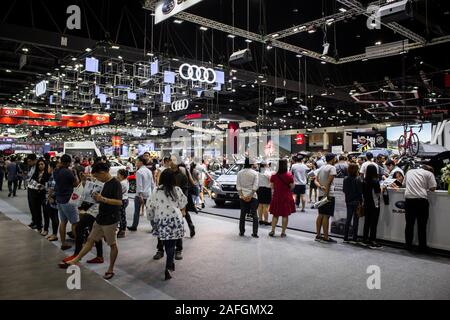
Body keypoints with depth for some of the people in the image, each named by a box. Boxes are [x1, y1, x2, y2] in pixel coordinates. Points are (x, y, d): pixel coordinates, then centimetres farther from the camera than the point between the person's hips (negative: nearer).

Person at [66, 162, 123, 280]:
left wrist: (103, 199, -30)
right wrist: (98, 198, 1)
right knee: (90, 239, 16)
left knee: (112, 244, 5)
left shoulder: (115, 183, -17)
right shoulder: (106, 184, 11)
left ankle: (110, 270, 17)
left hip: (111, 219, -9)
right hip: (101, 218, 9)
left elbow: (119, 202, -25)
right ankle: (76, 260, 27)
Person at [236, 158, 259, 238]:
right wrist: (251, 195, -10)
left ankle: (241, 232, 13)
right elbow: (255, 186, -12)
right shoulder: (255, 173, -5)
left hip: (243, 196, 2)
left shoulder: (240, 173, 1)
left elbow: (238, 186, -3)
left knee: (242, 214, 10)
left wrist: (242, 195, -5)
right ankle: (255, 233, 2)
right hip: (252, 196, -2)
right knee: (254, 214, 4)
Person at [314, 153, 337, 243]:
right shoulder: (332, 168, -8)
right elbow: (329, 182, -17)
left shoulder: (321, 168, 18)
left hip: (321, 194, 9)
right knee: (326, 216, -6)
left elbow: (316, 180, 11)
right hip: (329, 195, -8)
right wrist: (326, 194, -18)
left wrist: (320, 186, -6)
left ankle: (318, 235, 16)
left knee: (321, 215, 12)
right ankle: (326, 237, -3)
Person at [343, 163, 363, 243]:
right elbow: (360, 191, -12)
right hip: (356, 201, -4)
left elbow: (344, 190, 4)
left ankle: (345, 238, 13)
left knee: (348, 219, 12)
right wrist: (361, 201, -5)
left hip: (348, 201, 4)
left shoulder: (345, 179, -1)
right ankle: (355, 238, 9)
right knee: (355, 220, 4)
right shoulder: (357, 179, -15)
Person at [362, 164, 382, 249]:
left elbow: (363, 192, 6)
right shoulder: (375, 181, -15)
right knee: (374, 223, 0)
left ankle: (365, 240, 20)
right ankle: (372, 242, 3)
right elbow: (378, 192, -13)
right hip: (374, 204, -6)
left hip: (366, 204, 6)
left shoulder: (364, 181, 2)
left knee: (367, 222, 13)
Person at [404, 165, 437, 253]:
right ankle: (422, 247, 15)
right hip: (421, 200, -3)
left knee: (409, 224, 11)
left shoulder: (409, 172, 19)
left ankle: (408, 245, 17)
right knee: (422, 226, 7)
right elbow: (433, 188, 1)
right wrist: (425, 186, 20)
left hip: (409, 199, 3)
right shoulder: (429, 173, 7)